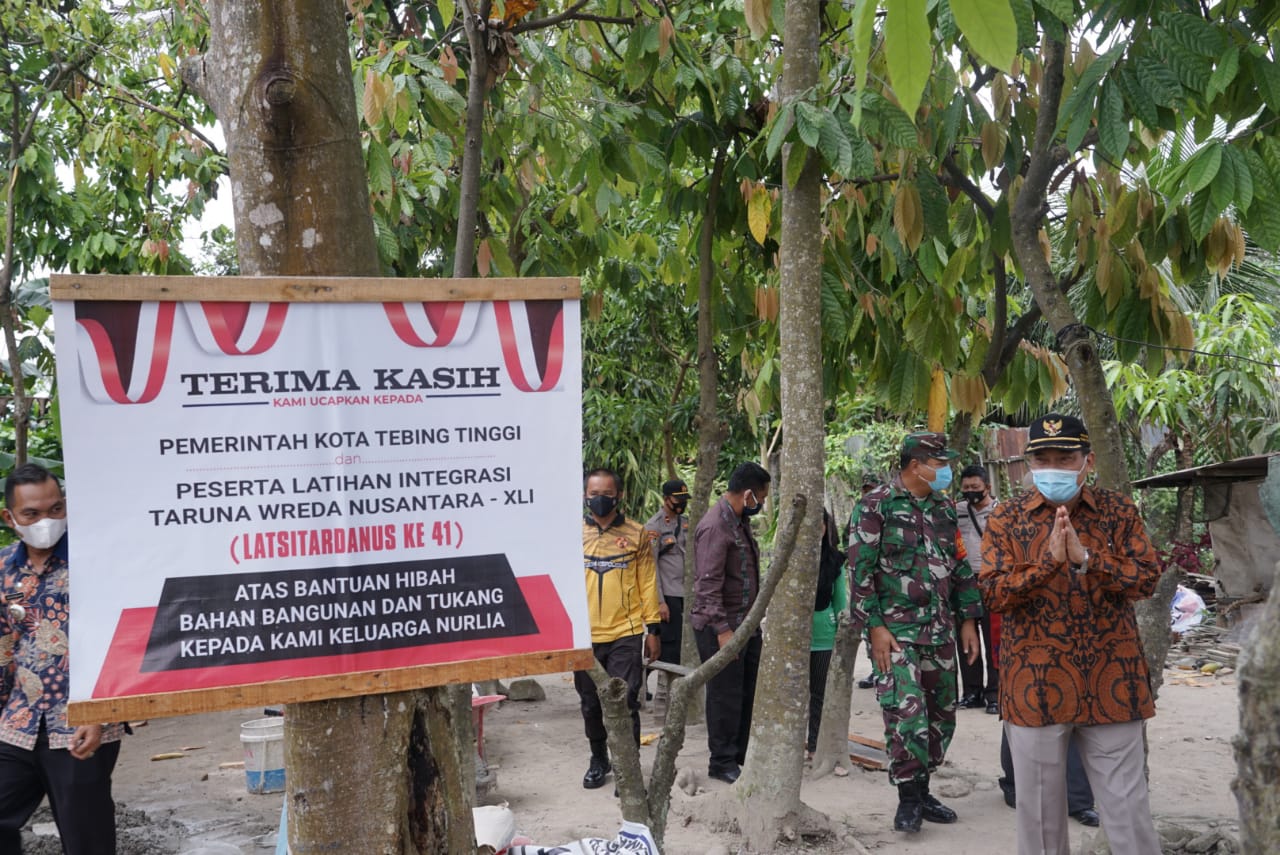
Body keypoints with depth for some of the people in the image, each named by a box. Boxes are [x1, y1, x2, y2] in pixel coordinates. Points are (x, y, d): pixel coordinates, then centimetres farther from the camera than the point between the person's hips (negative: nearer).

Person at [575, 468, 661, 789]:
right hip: (584, 635, 2)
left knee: (625, 703, -1)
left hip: (626, 634, -2)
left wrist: (652, 628, 0)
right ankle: (598, 760, 33)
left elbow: (647, 582, 3)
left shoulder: (636, 534, 1)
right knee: (590, 704, 14)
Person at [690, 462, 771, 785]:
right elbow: (708, 584, -24)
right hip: (720, 627, -10)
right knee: (725, 695, 0)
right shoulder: (715, 527, -21)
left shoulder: (740, 521, 11)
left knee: (750, 689, 14)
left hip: (745, 622, 10)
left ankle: (742, 755, 26)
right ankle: (722, 763, 12)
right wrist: (722, 629, -25)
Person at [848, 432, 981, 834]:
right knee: (907, 712, -13)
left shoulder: (944, 507, 12)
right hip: (895, 630, -6)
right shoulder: (876, 505, -7)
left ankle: (922, 788, 23)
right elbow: (861, 570, -10)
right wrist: (875, 626, -15)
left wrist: (968, 619, 12)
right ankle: (908, 796, 1)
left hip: (939, 629, 6)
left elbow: (960, 566, 17)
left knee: (941, 713, 9)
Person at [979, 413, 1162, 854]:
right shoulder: (1007, 518, 1)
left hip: (1109, 679, 1)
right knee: (1039, 806, 10)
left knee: (1126, 803, 7)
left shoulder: (1118, 510, 4)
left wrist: (1085, 558, -19)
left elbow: (1147, 577, -5)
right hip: (1036, 681, 0)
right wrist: (1048, 560, -21)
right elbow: (993, 591, -8)